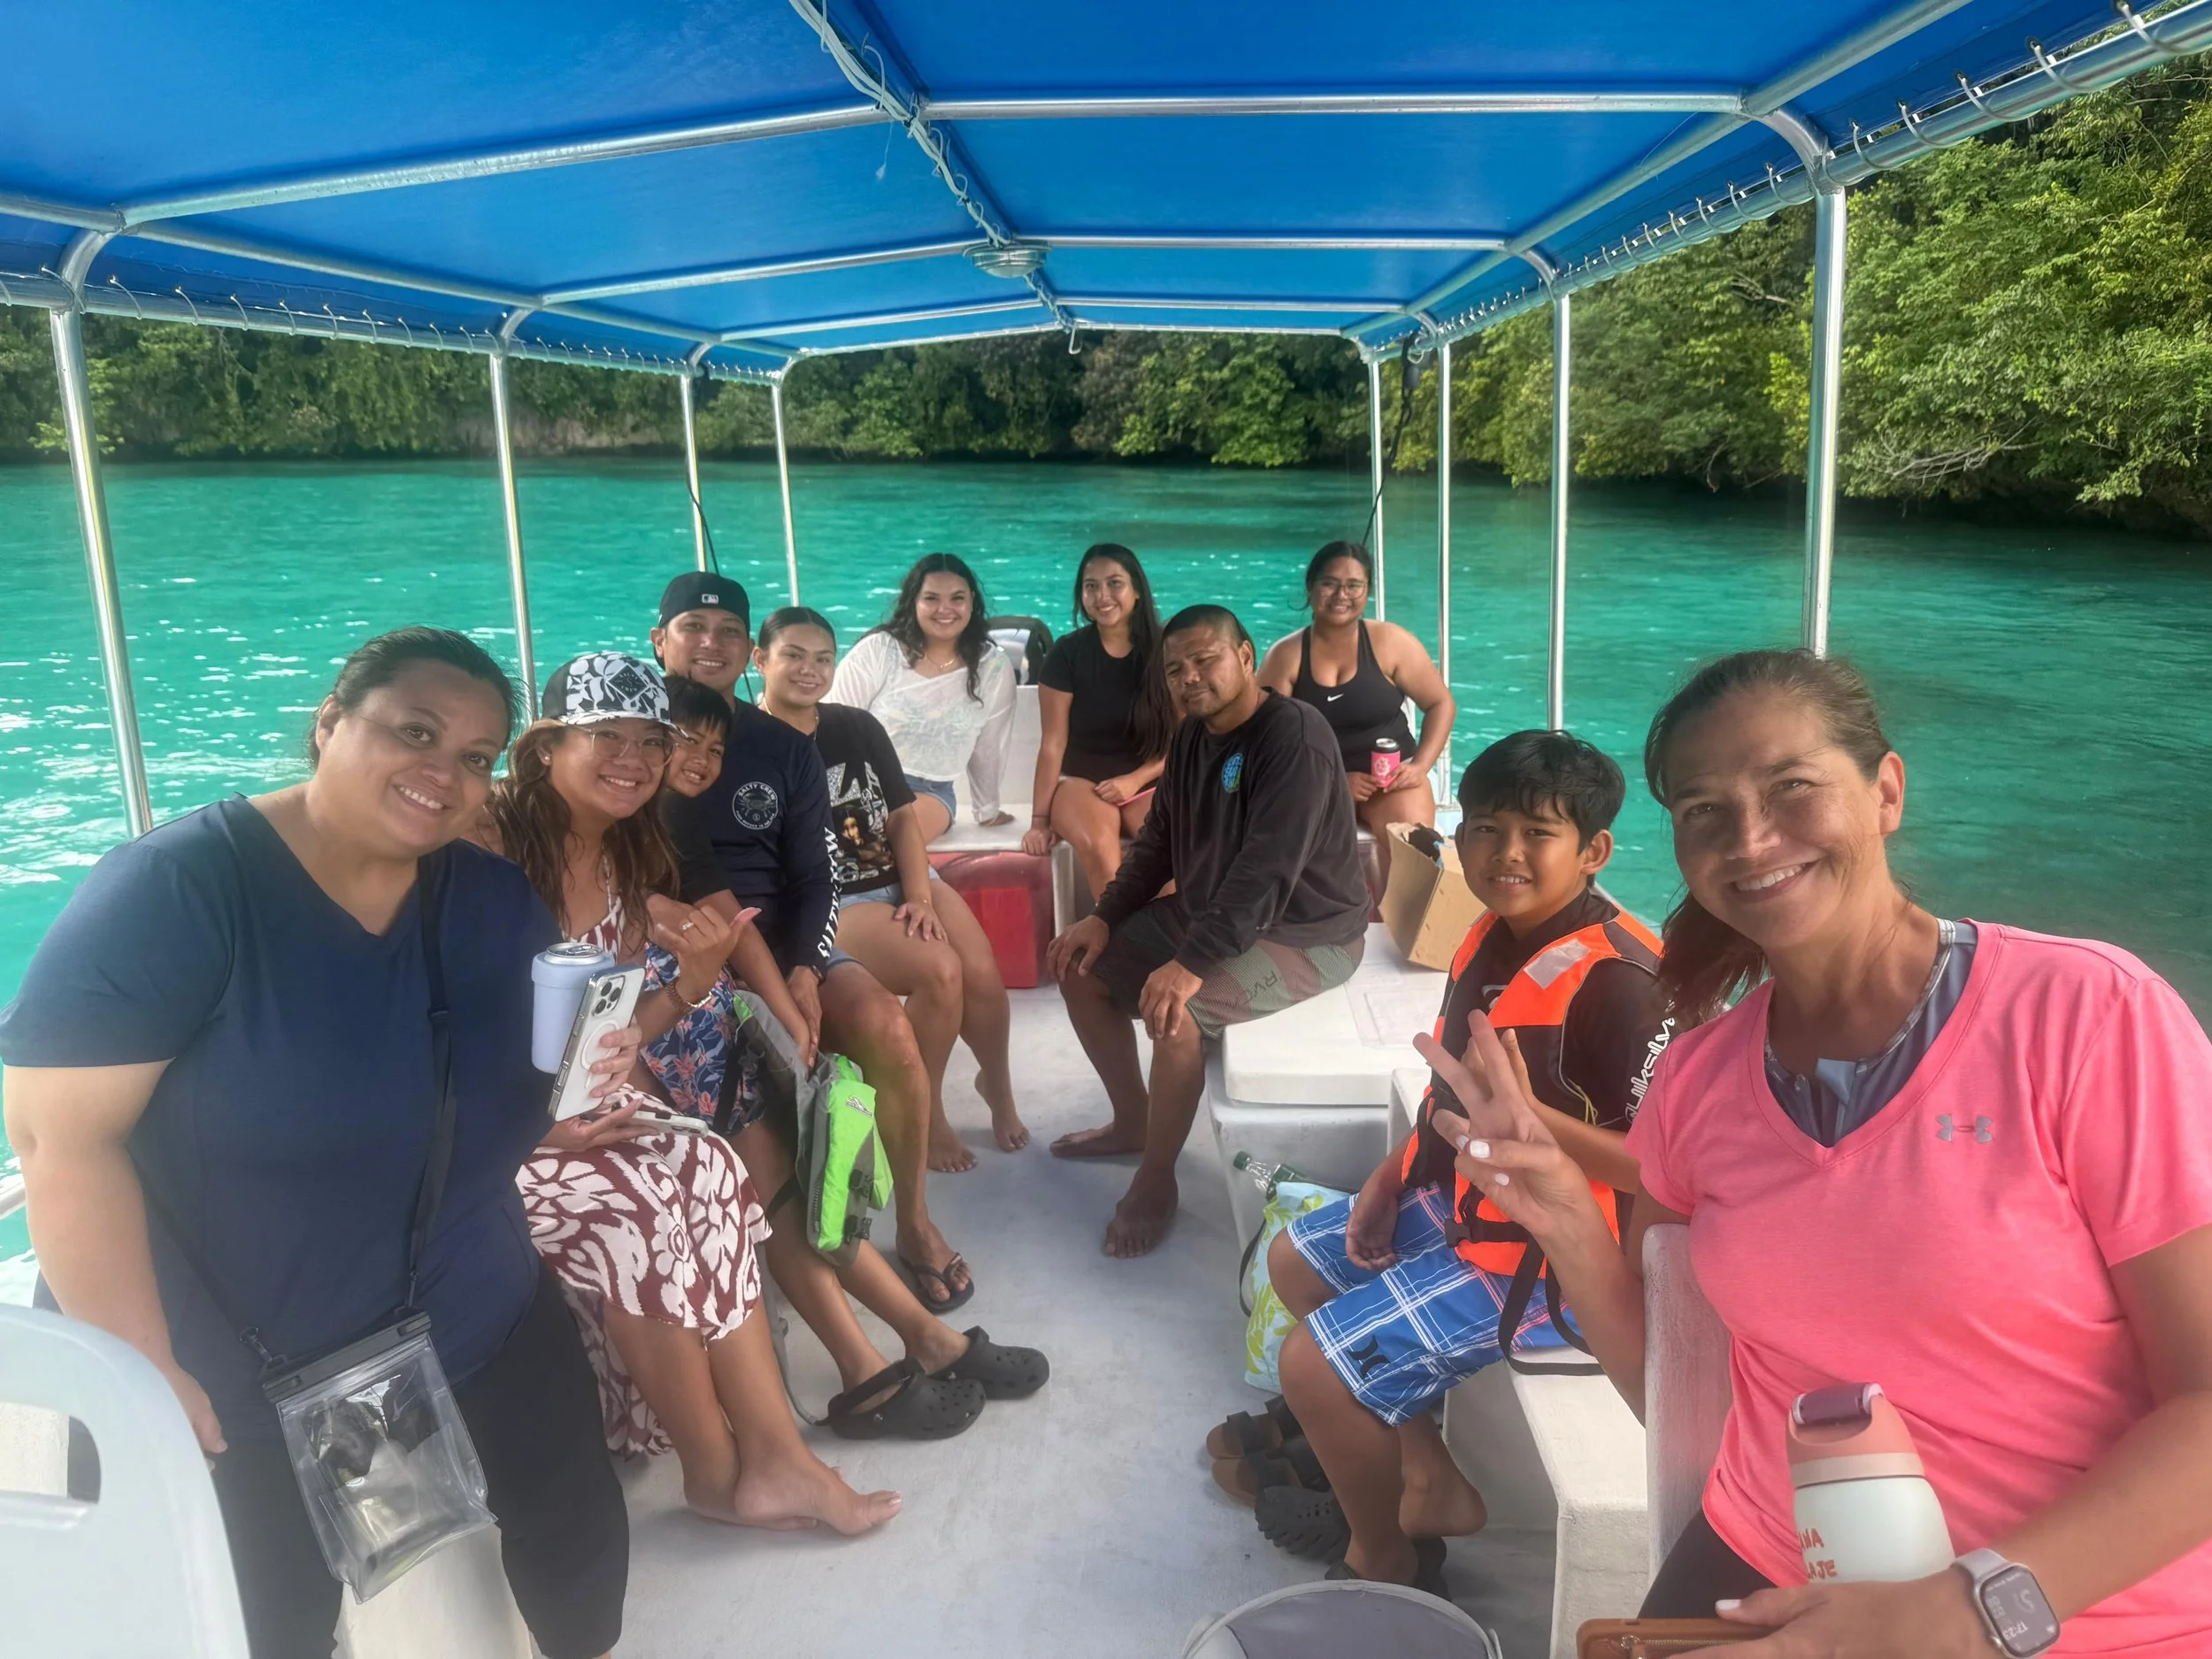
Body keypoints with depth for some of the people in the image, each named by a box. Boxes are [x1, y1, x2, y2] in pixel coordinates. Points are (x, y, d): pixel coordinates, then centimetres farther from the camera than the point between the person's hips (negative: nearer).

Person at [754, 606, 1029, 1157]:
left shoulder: (858, 727, 8)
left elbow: (902, 817, 6)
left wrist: (920, 896, -7)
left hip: (903, 879, 5)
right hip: (826, 903, -5)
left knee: (982, 972, -18)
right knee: (939, 970, -28)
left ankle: (998, 1085, 13)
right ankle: (925, 1111, -5)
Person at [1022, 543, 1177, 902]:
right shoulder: (1067, 653, -2)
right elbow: (1053, 743, -2)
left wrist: (1135, 780, -13)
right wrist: (1040, 819, -6)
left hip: (1151, 783, 1)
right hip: (1082, 781, -1)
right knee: (1098, 845, -36)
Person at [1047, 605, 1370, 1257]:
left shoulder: (1295, 735, -24)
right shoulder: (1192, 735, 4)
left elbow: (1267, 870, -32)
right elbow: (1158, 840, 12)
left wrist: (1192, 963, -37)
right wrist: (1104, 917, -1)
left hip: (1304, 934, -9)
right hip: (1206, 911, 9)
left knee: (1174, 1009, -31)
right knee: (1081, 967, 6)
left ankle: (1156, 1179, -9)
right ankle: (1132, 1122, 21)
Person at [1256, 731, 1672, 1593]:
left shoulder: (1617, 981, -28)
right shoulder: (1491, 937, 0)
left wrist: (1523, 1113, -38)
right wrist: (1387, 1180, 6)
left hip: (1544, 1254, -10)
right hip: (1455, 1201, 10)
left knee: (1313, 1366, -11)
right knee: (1295, 1261, 19)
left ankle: (1383, 1562, 17)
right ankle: (1429, 1480, 21)